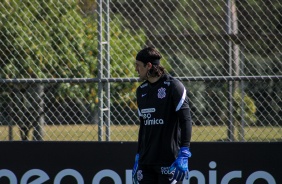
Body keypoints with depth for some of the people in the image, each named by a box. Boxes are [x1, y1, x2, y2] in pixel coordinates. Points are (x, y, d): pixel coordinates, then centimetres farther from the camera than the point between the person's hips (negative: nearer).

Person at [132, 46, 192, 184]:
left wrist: (183, 155, -19)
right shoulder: (141, 90, 15)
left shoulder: (173, 86, -8)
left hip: (170, 160, -7)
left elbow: (186, 121, -12)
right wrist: (138, 157, 20)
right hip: (146, 161, 7)